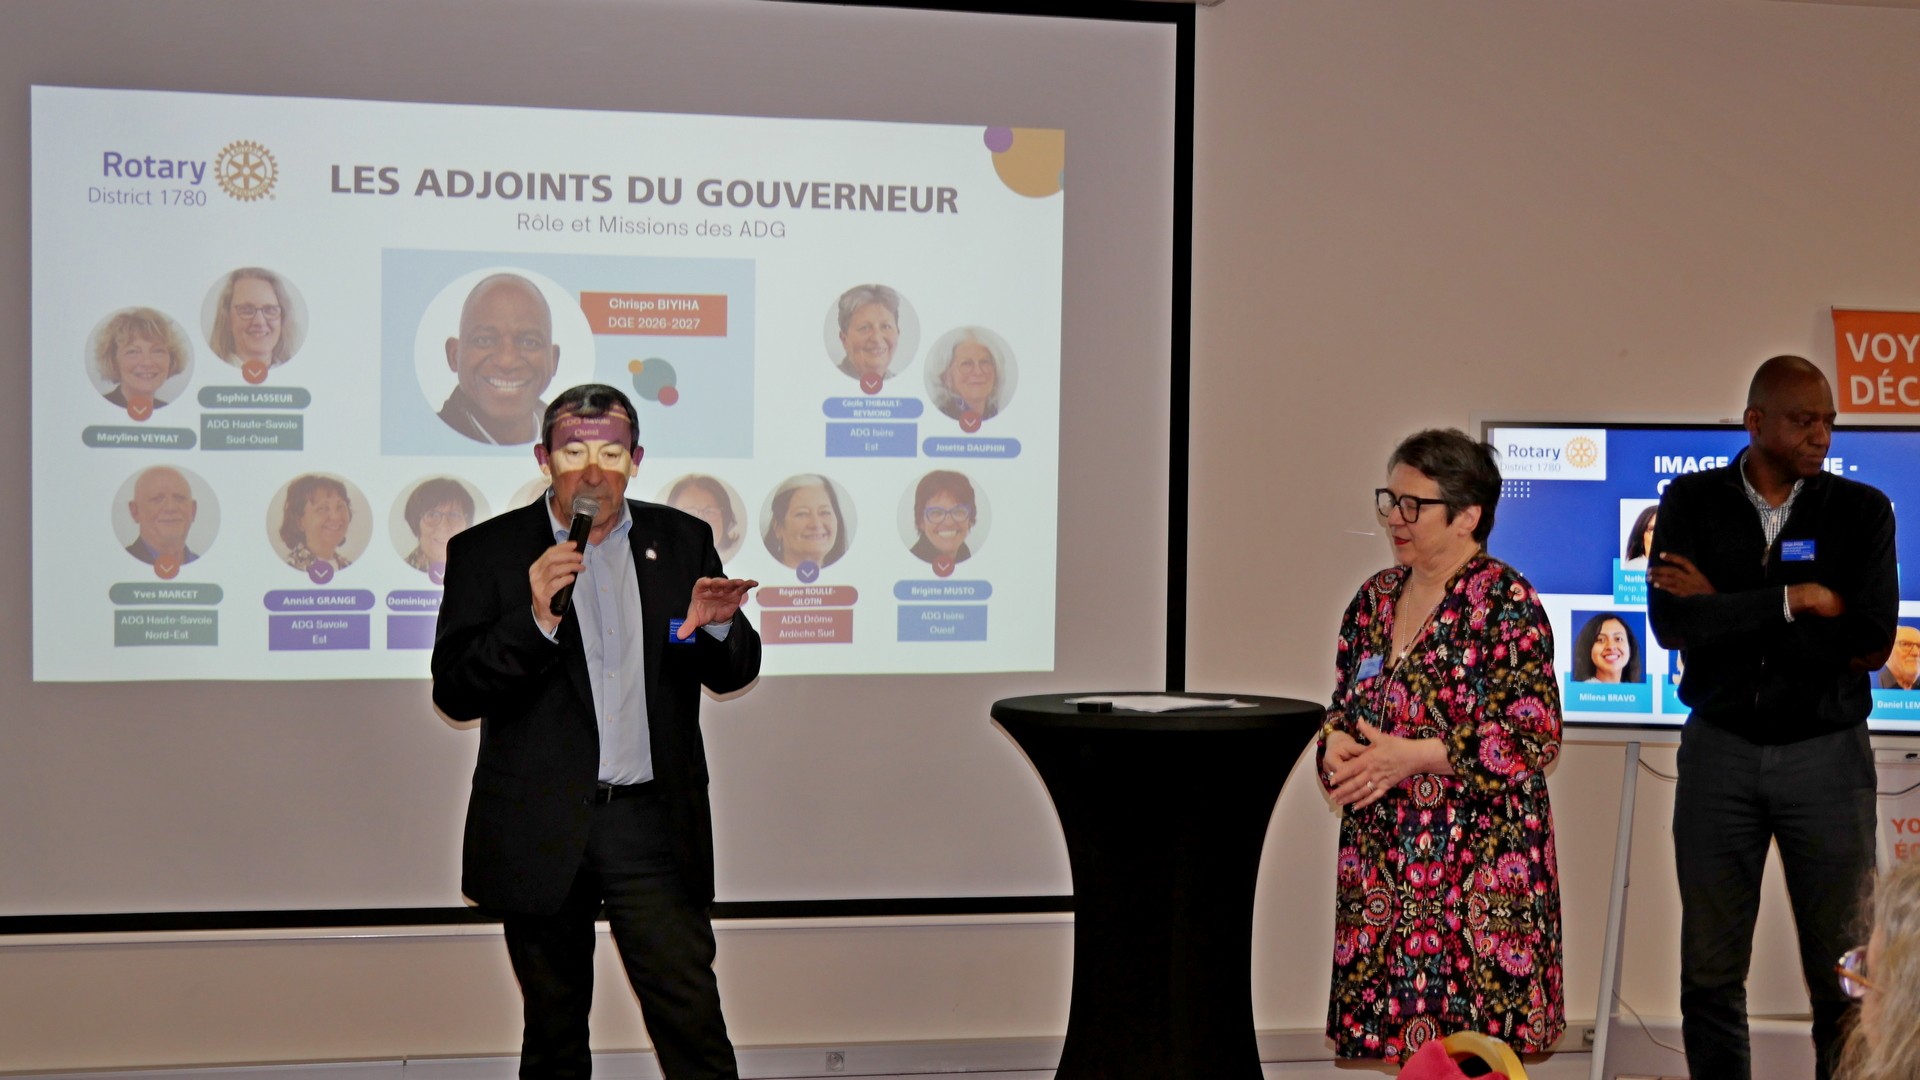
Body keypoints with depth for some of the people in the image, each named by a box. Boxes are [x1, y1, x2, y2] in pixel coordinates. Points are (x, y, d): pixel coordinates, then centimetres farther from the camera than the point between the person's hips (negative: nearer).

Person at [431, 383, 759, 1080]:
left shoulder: (682, 541, 7)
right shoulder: (487, 552, 0)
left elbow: (734, 674, 8)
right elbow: (453, 691, -8)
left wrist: (718, 627, -15)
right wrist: (535, 620, -23)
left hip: (652, 821, 1)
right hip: (541, 831, -1)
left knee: (693, 1023, -5)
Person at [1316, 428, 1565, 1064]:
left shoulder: (1507, 603, -9)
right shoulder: (1375, 597, 11)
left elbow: (1535, 738, -14)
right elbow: (1342, 705, 20)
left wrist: (1412, 756, -17)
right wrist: (1336, 743, -4)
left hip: (1476, 858, -6)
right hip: (1379, 856, 6)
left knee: (1473, 1049, -4)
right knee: (1380, 1027, 7)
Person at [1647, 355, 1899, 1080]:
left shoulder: (1862, 510, 0)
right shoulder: (1691, 502, 1)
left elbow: (1871, 641, -12)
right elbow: (1671, 623, -13)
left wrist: (1723, 609, -12)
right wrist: (1796, 600, -17)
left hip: (1827, 754, 0)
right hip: (1719, 750, 1)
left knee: (1843, 972, 2)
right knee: (1710, 971, 6)